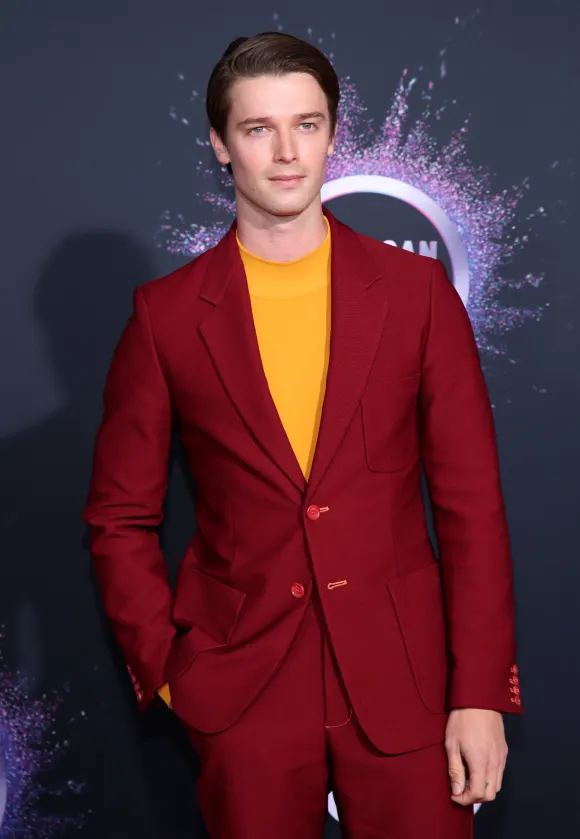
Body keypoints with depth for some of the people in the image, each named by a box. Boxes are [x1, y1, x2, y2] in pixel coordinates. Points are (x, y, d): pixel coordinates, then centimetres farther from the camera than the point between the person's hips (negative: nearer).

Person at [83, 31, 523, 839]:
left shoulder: (417, 290, 0)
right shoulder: (165, 315, -1)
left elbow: (473, 503, -1)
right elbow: (121, 517, 5)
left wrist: (481, 695, -5)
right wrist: (166, 670, -3)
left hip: (403, 679, 0)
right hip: (241, 694, 0)